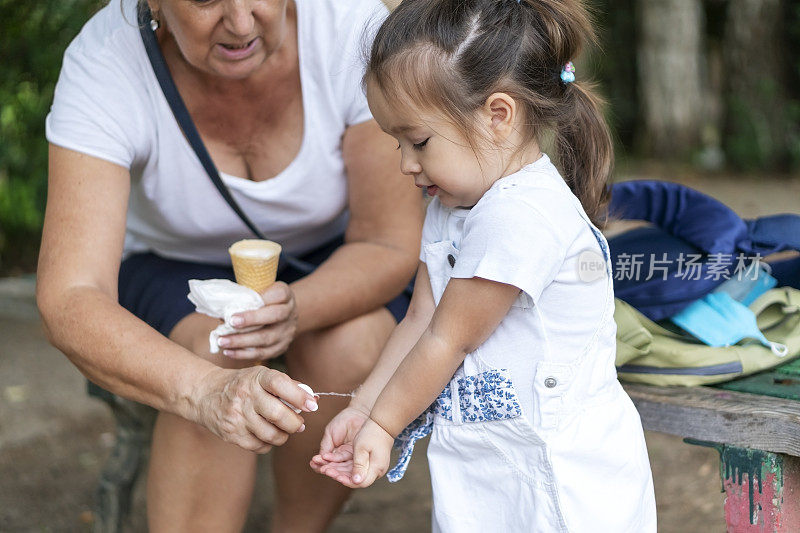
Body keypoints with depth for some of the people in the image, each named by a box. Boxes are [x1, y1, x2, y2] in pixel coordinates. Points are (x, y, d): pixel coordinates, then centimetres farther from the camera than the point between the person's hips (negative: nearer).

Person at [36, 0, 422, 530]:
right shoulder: (102, 63, -30)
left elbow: (393, 246, -20)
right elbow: (67, 301, -37)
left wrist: (296, 309, -41)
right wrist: (206, 391, -55)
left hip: (326, 263, 1)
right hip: (173, 269, -1)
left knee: (354, 347, -30)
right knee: (213, 352, -32)